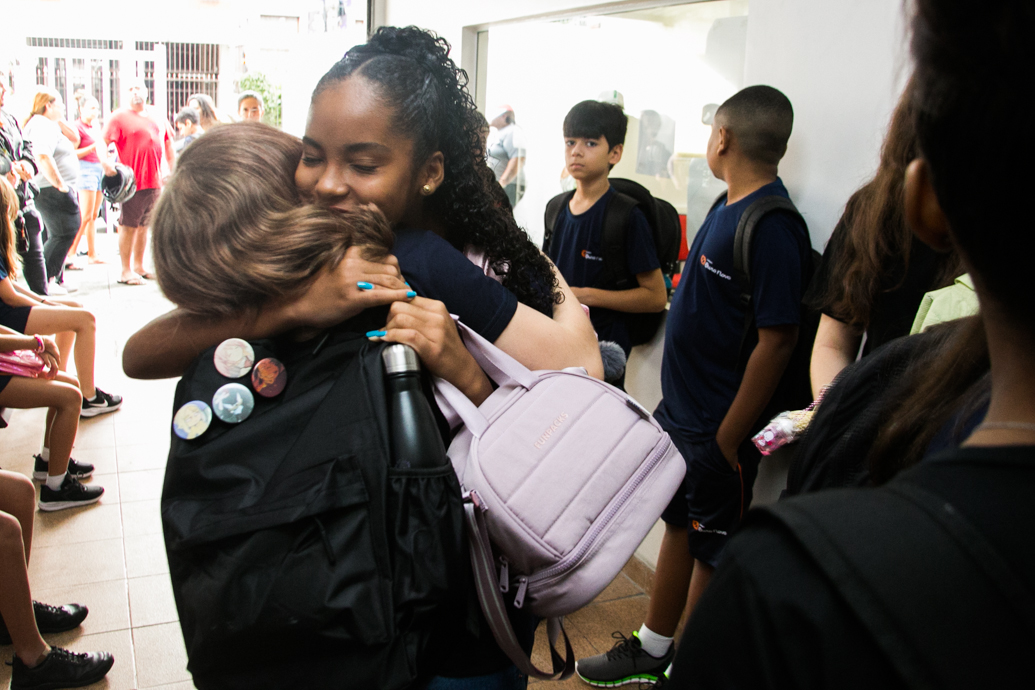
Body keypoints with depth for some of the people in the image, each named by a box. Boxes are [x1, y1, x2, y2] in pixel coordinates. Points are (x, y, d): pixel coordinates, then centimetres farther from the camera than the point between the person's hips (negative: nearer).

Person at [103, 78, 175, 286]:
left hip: (154, 181, 6)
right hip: (132, 181, -6)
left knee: (144, 225, 13)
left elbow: (168, 145, 23)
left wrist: (173, 172, 17)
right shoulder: (120, 117, -2)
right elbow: (103, 142, -9)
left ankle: (139, 266, 22)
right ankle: (126, 271, 3)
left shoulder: (156, 116, 16)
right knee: (128, 226, -3)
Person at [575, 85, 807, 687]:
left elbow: (777, 341, -24)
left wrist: (728, 440, -21)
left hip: (719, 428, -9)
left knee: (712, 551, 8)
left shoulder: (772, 226, -21)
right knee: (679, 526, 20)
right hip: (681, 410, 9)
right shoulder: (729, 208, 8)